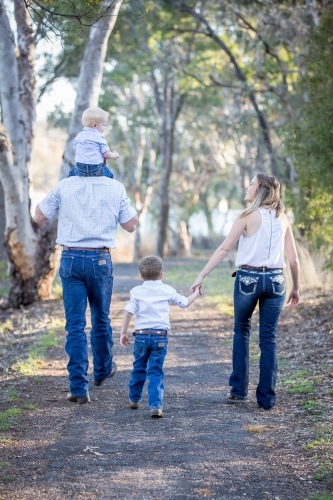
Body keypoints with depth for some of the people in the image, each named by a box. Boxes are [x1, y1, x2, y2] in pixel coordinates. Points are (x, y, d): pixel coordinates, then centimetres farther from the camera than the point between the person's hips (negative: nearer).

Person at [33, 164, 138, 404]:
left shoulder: (65, 186, -3)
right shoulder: (115, 188, -2)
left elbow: (39, 217, 4)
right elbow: (130, 225, 4)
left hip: (71, 259, 0)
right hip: (100, 259, 0)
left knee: (75, 324, 2)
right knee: (101, 319, 19)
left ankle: (79, 387, -2)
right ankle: (102, 370, 39)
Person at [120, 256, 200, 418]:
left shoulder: (137, 292, 2)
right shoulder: (168, 291, 4)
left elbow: (128, 312, -7)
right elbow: (185, 303, 16)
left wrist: (123, 333, -2)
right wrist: (196, 293, 35)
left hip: (141, 335, 1)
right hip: (160, 336, 0)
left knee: (139, 368, 18)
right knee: (156, 371, 0)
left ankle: (134, 399, 34)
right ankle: (156, 405, -12)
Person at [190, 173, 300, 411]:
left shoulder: (248, 216, -5)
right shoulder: (282, 219, 6)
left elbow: (223, 250, -8)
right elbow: (294, 259, 7)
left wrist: (201, 276, -7)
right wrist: (295, 288, 18)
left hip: (248, 278, -2)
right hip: (275, 280, 2)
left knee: (242, 330, 18)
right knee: (269, 339, 8)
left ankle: (239, 390, 15)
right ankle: (267, 398, 8)